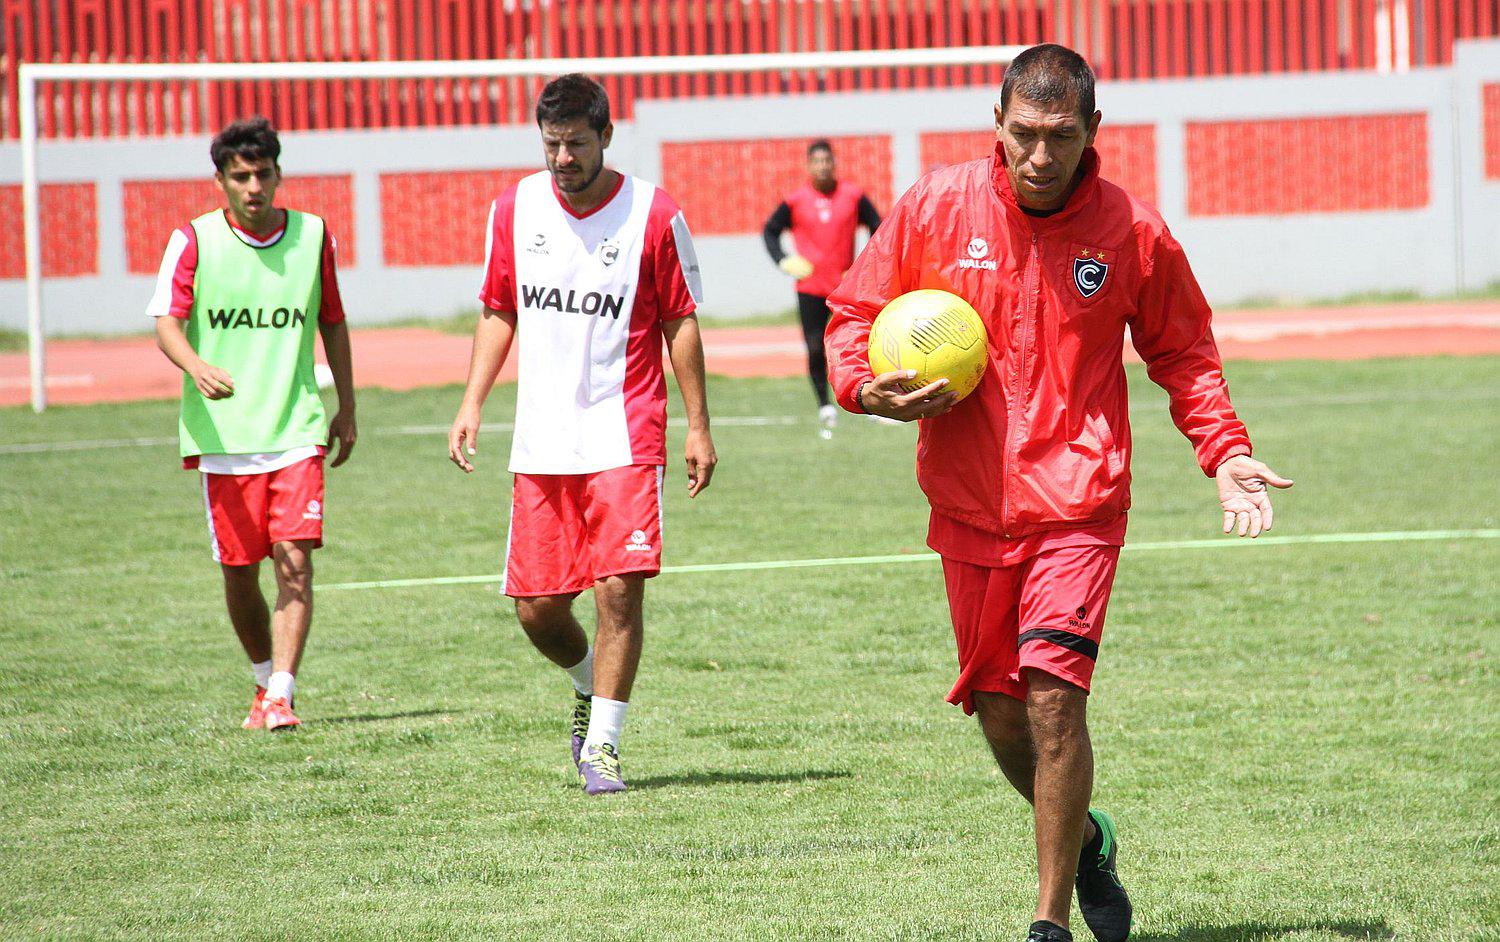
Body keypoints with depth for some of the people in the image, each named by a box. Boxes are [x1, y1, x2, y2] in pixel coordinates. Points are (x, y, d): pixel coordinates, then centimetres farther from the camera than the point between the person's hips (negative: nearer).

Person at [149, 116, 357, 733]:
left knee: (295, 561, -14)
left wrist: (347, 409, 19)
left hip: (296, 428, 0)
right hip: (221, 432, 0)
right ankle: (266, 680, 29)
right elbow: (167, 323, -10)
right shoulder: (194, 240, -2)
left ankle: (281, 697, -16)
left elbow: (332, 323, 17)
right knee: (238, 572, 6)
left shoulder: (313, 236, 5)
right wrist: (198, 368, -31)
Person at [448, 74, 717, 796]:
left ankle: (602, 745, -4)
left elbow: (680, 322, 1)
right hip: (540, 445, 3)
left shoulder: (654, 215, -5)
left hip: (625, 438, -3)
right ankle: (589, 684, 34)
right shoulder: (515, 209, 5)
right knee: (537, 609, 3)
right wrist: (472, 404, 6)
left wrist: (698, 426, 0)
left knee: (619, 587, -13)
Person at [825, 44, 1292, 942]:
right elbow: (854, 315, 8)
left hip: (1078, 504, -3)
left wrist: (1226, 452, -1)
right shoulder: (934, 208, -2)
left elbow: (1183, 354, 11)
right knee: (999, 710, 7)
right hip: (969, 505, 3)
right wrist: (869, 389, -12)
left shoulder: (1133, 232, -3)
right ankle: (1083, 841, 37)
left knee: (1054, 695, -16)